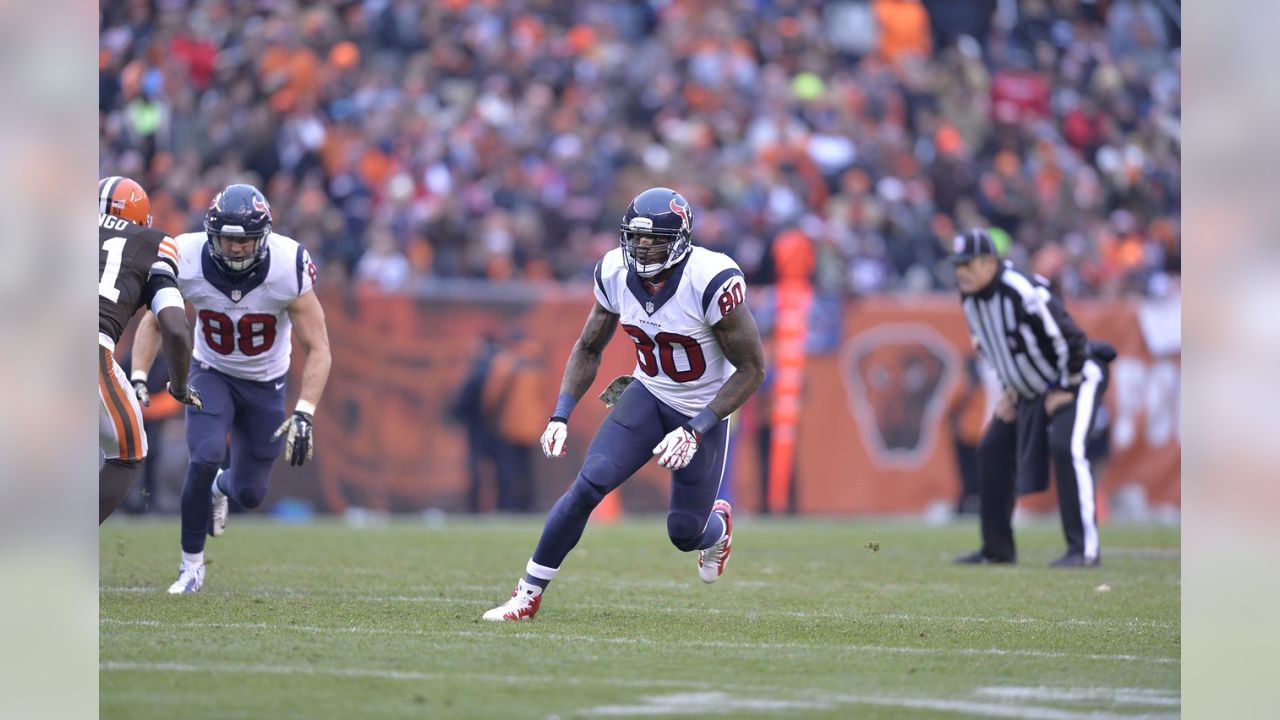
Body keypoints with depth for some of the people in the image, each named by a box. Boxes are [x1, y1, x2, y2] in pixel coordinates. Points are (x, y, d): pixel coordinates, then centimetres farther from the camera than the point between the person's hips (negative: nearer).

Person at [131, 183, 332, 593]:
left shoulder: (288, 268, -29)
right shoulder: (187, 261, -25)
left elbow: (317, 349, -21)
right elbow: (153, 321, -5)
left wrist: (304, 414, -31)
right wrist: (138, 379, -17)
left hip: (265, 385, 0)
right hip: (212, 374, 0)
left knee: (249, 494, 5)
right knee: (205, 458, -25)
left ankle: (220, 487, 46)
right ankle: (191, 565, -6)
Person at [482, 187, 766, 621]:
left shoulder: (711, 280, -28)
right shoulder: (615, 273, -12)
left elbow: (752, 368, -20)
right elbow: (589, 349, 5)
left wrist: (696, 431, -26)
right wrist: (561, 415, -7)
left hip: (703, 411, -3)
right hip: (649, 395, 3)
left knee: (685, 533, 2)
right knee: (589, 485, -17)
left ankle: (717, 525, 42)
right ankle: (528, 594, -9)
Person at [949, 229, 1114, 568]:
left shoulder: (1024, 294, -30)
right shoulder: (970, 298, -3)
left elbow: (1071, 339, -28)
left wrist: (1065, 390, -21)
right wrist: (1011, 389, 9)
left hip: (1077, 377, -9)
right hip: (1032, 388, 9)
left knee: (1065, 448, -26)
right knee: (992, 450, 8)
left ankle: (1084, 549, -23)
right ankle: (998, 548, 16)